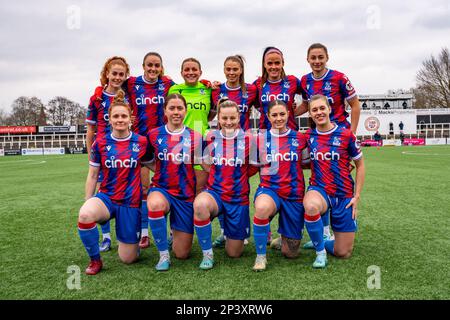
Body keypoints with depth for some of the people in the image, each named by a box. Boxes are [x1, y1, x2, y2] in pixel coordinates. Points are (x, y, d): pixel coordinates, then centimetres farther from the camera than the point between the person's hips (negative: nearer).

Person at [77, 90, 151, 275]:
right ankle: (95, 260, -9)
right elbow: (92, 176, 4)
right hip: (106, 197, 1)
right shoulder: (100, 144, -2)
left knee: (128, 259, 2)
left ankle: (131, 239, 39)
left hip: (131, 203, 0)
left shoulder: (141, 142, -4)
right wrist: (87, 203, 1)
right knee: (84, 215, -36)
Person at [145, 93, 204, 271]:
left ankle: (176, 230, 37)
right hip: (161, 189, 0)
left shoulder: (195, 136, -2)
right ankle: (163, 255, -15)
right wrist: (159, 168, 1)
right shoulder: (154, 134, 0)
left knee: (182, 253, 2)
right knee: (155, 205, -39)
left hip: (186, 194, 0)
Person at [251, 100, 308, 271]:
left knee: (290, 253, 4)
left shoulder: (300, 138, 1)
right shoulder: (261, 138, -1)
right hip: (269, 189, -1)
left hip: (294, 194, 1)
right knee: (262, 207, -40)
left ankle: (284, 238, 42)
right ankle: (260, 255, -16)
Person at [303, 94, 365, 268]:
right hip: (318, 190, 0)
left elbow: (360, 165, 3)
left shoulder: (346, 134, -6)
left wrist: (357, 196, -2)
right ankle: (320, 251, -15)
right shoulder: (308, 136, 0)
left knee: (343, 253, 0)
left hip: (344, 195, 0)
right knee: (311, 206, -40)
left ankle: (321, 242, 35)